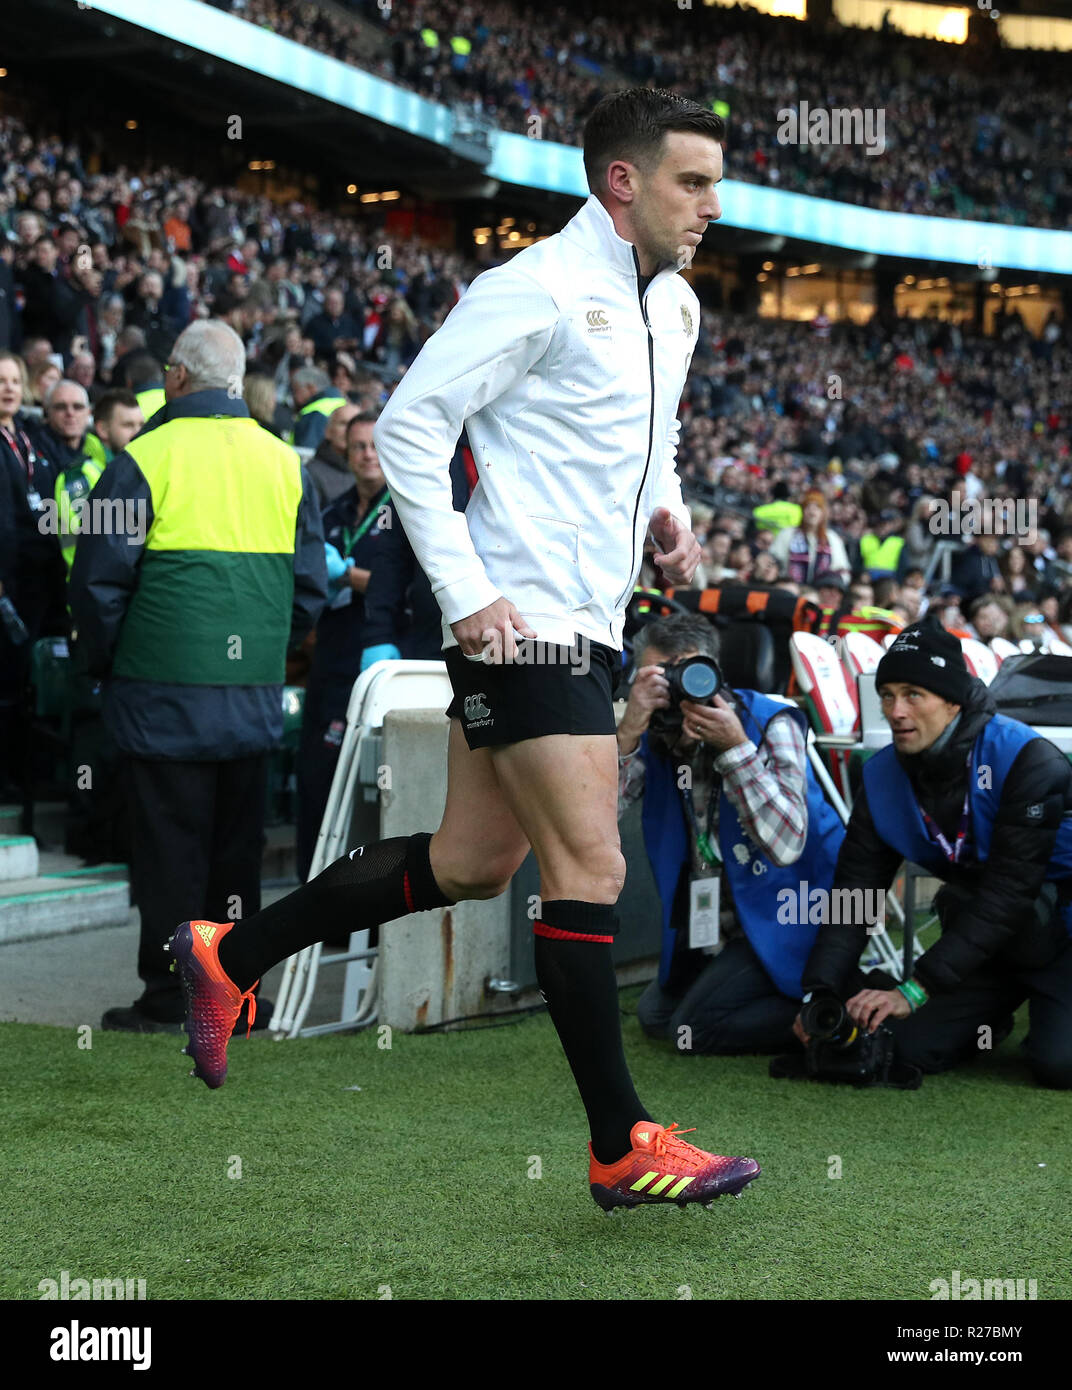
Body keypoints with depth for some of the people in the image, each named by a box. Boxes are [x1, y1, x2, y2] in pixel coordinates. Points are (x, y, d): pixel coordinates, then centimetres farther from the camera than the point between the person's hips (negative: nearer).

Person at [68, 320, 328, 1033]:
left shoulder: (145, 459, -8)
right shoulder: (285, 462, 6)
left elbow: (99, 579, -5)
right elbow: (311, 581, 11)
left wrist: (107, 662, 10)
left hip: (167, 687, -4)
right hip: (255, 694, 4)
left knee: (169, 842, 2)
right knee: (238, 844, 11)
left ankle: (168, 996, 6)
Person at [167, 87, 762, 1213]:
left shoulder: (675, 305, 14)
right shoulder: (537, 289, -14)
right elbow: (407, 425, -15)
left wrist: (665, 513, 10)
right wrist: (465, 592, -18)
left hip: (587, 623, 10)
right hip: (522, 620, -10)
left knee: (469, 866, 13)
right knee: (588, 869, -8)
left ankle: (229, 954, 27)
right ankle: (621, 1149, 2)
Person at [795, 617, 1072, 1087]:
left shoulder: (1026, 760, -28)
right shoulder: (883, 776, -9)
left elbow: (1007, 894, -31)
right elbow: (854, 893, -10)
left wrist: (915, 989, -34)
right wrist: (820, 992, -25)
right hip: (994, 941, 6)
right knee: (912, 1047, -9)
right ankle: (991, 1017, 21)